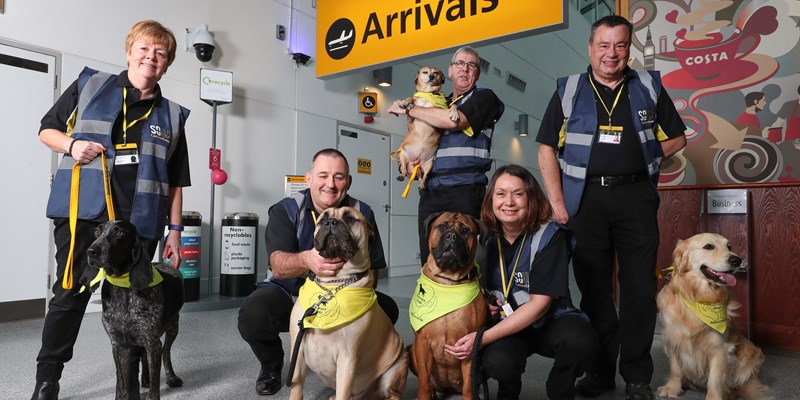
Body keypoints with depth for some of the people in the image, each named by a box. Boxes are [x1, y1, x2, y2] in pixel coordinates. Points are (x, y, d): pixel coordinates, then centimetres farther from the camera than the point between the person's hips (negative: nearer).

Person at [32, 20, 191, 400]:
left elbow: (175, 182, 10)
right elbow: (47, 129, 14)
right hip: (82, 213, -1)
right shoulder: (89, 85, 8)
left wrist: (174, 230, 5)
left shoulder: (171, 116, 10)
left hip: (140, 223, 1)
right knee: (69, 295, 6)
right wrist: (72, 144, -8)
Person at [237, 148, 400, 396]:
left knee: (387, 309, -22)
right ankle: (271, 365, 6)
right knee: (253, 314, -31)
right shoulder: (285, 211, -12)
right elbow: (278, 266, -27)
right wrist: (306, 260, -50)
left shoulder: (362, 214, -7)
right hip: (290, 296, -1)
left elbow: (372, 270, -8)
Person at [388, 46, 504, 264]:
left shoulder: (484, 97, 6)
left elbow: (453, 120, -13)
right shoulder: (440, 104, 25)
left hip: (464, 189, -6)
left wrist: (408, 109, -3)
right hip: (430, 190, 6)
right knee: (429, 260, 5)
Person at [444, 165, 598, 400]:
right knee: (496, 362, -32)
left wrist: (483, 338, -25)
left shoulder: (550, 236, -15)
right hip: (505, 325, 1)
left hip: (550, 321, -1)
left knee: (581, 340, -34)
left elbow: (540, 303, -19)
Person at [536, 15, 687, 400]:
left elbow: (676, 138, 15)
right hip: (585, 198, 0)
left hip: (636, 196, 1)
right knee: (593, 287, 7)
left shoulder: (650, 87, 9)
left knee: (639, 287, 3)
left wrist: (638, 163, 0)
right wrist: (558, 203, -5)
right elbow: (547, 149, 2)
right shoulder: (568, 91, 5)